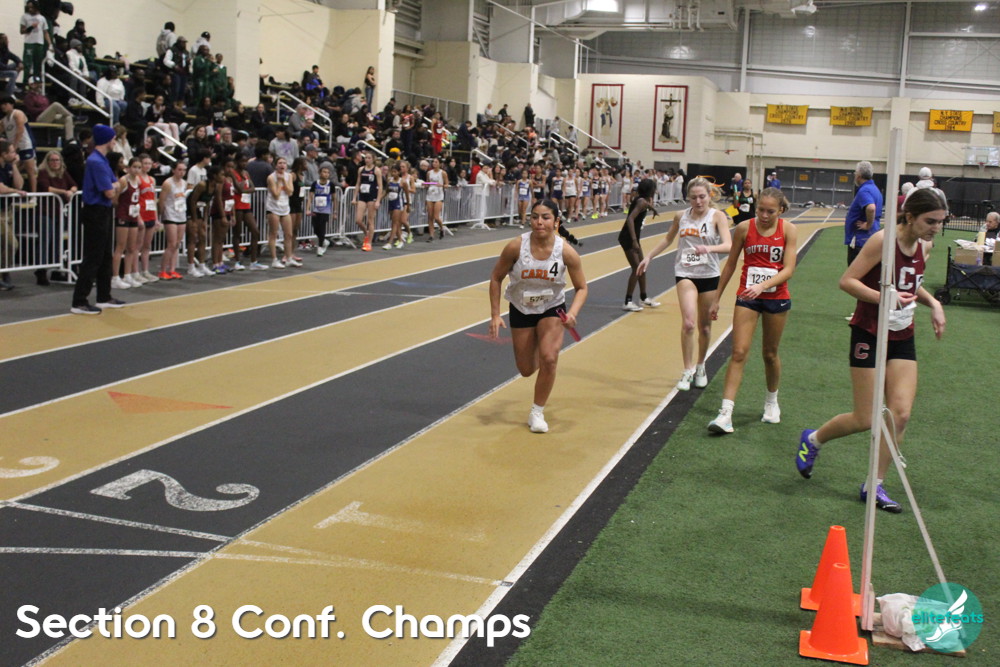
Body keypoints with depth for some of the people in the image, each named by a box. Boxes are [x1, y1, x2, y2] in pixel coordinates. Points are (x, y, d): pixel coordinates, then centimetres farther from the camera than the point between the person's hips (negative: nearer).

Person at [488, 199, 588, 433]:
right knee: (526, 370, 9)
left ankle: (537, 412, 2)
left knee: (549, 359, -20)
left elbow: (581, 288, -10)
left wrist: (573, 313, -28)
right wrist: (495, 315, -13)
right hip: (521, 310, 1)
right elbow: (496, 278, -9)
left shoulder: (566, 252, -22)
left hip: (552, 310, -1)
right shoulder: (515, 247, -23)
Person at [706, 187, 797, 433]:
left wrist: (762, 286, -29)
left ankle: (772, 402, 37)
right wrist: (716, 298, 6)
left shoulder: (789, 230, -7)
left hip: (777, 298, 0)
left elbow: (788, 269, -14)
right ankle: (726, 413, -14)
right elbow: (730, 265, 4)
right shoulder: (744, 228, -6)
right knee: (739, 352, -10)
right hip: (747, 297, 0)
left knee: (770, 353, 13)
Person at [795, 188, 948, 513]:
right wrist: (884, 297, -31)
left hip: (903, 338, 6)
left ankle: (875, 486, 10)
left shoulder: (924, 247, 3)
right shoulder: (883, 240, -19)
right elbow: (847, 281, -19)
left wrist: (933, 303, 4)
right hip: (869, 335, -6)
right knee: (865, 420, -1)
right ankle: (812, 440, 27)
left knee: (900, 415, -3)